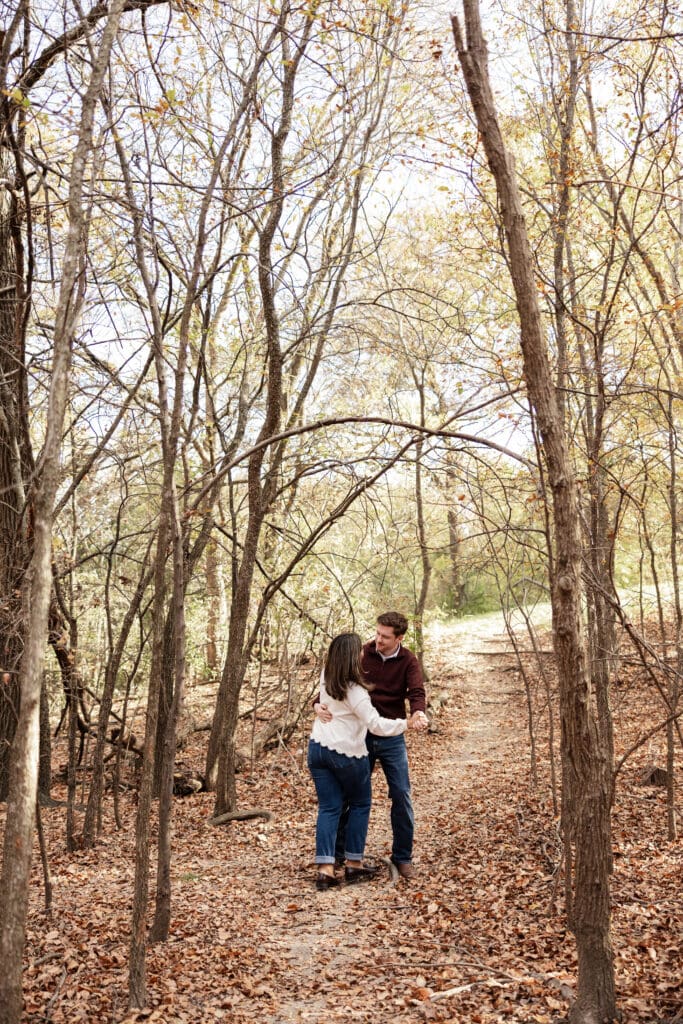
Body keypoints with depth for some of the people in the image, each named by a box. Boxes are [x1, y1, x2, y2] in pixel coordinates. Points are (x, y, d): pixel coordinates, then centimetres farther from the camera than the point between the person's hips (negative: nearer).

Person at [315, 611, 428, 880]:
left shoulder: (408, 661, -7)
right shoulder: (361, 654, -7)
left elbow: (417, 692, -21)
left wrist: (418, 713, -45)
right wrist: (319, 704, -29)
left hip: (392, 738, 0)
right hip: (360, 735, 0)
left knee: (401, 796, 1)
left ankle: (402, 857, 16)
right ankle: (338, 852, 25)